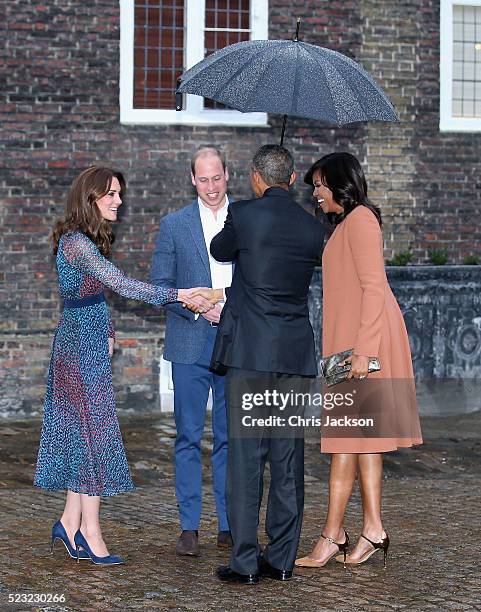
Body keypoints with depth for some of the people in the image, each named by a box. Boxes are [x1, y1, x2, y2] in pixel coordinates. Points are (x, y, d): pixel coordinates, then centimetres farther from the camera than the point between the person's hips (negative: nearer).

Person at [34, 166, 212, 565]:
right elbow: (120, 283, -24)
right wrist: (178, 296, -25)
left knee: (82, 430, 10)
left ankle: (71, 522, 14)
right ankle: (90, 533, 1)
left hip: (89, 343, 9)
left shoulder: (90, 240, 14)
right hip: (82, 344, -9)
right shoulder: (75, 241, -17)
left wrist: (107, 331, 8)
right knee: (94, 428, -5)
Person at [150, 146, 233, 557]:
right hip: (192, 343, -1)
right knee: (189, 437, 1)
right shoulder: (174, 225, 5)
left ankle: (229, 525, 12)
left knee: (231, 438, 5)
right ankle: (189, 527, 5)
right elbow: (160, 286, 2)